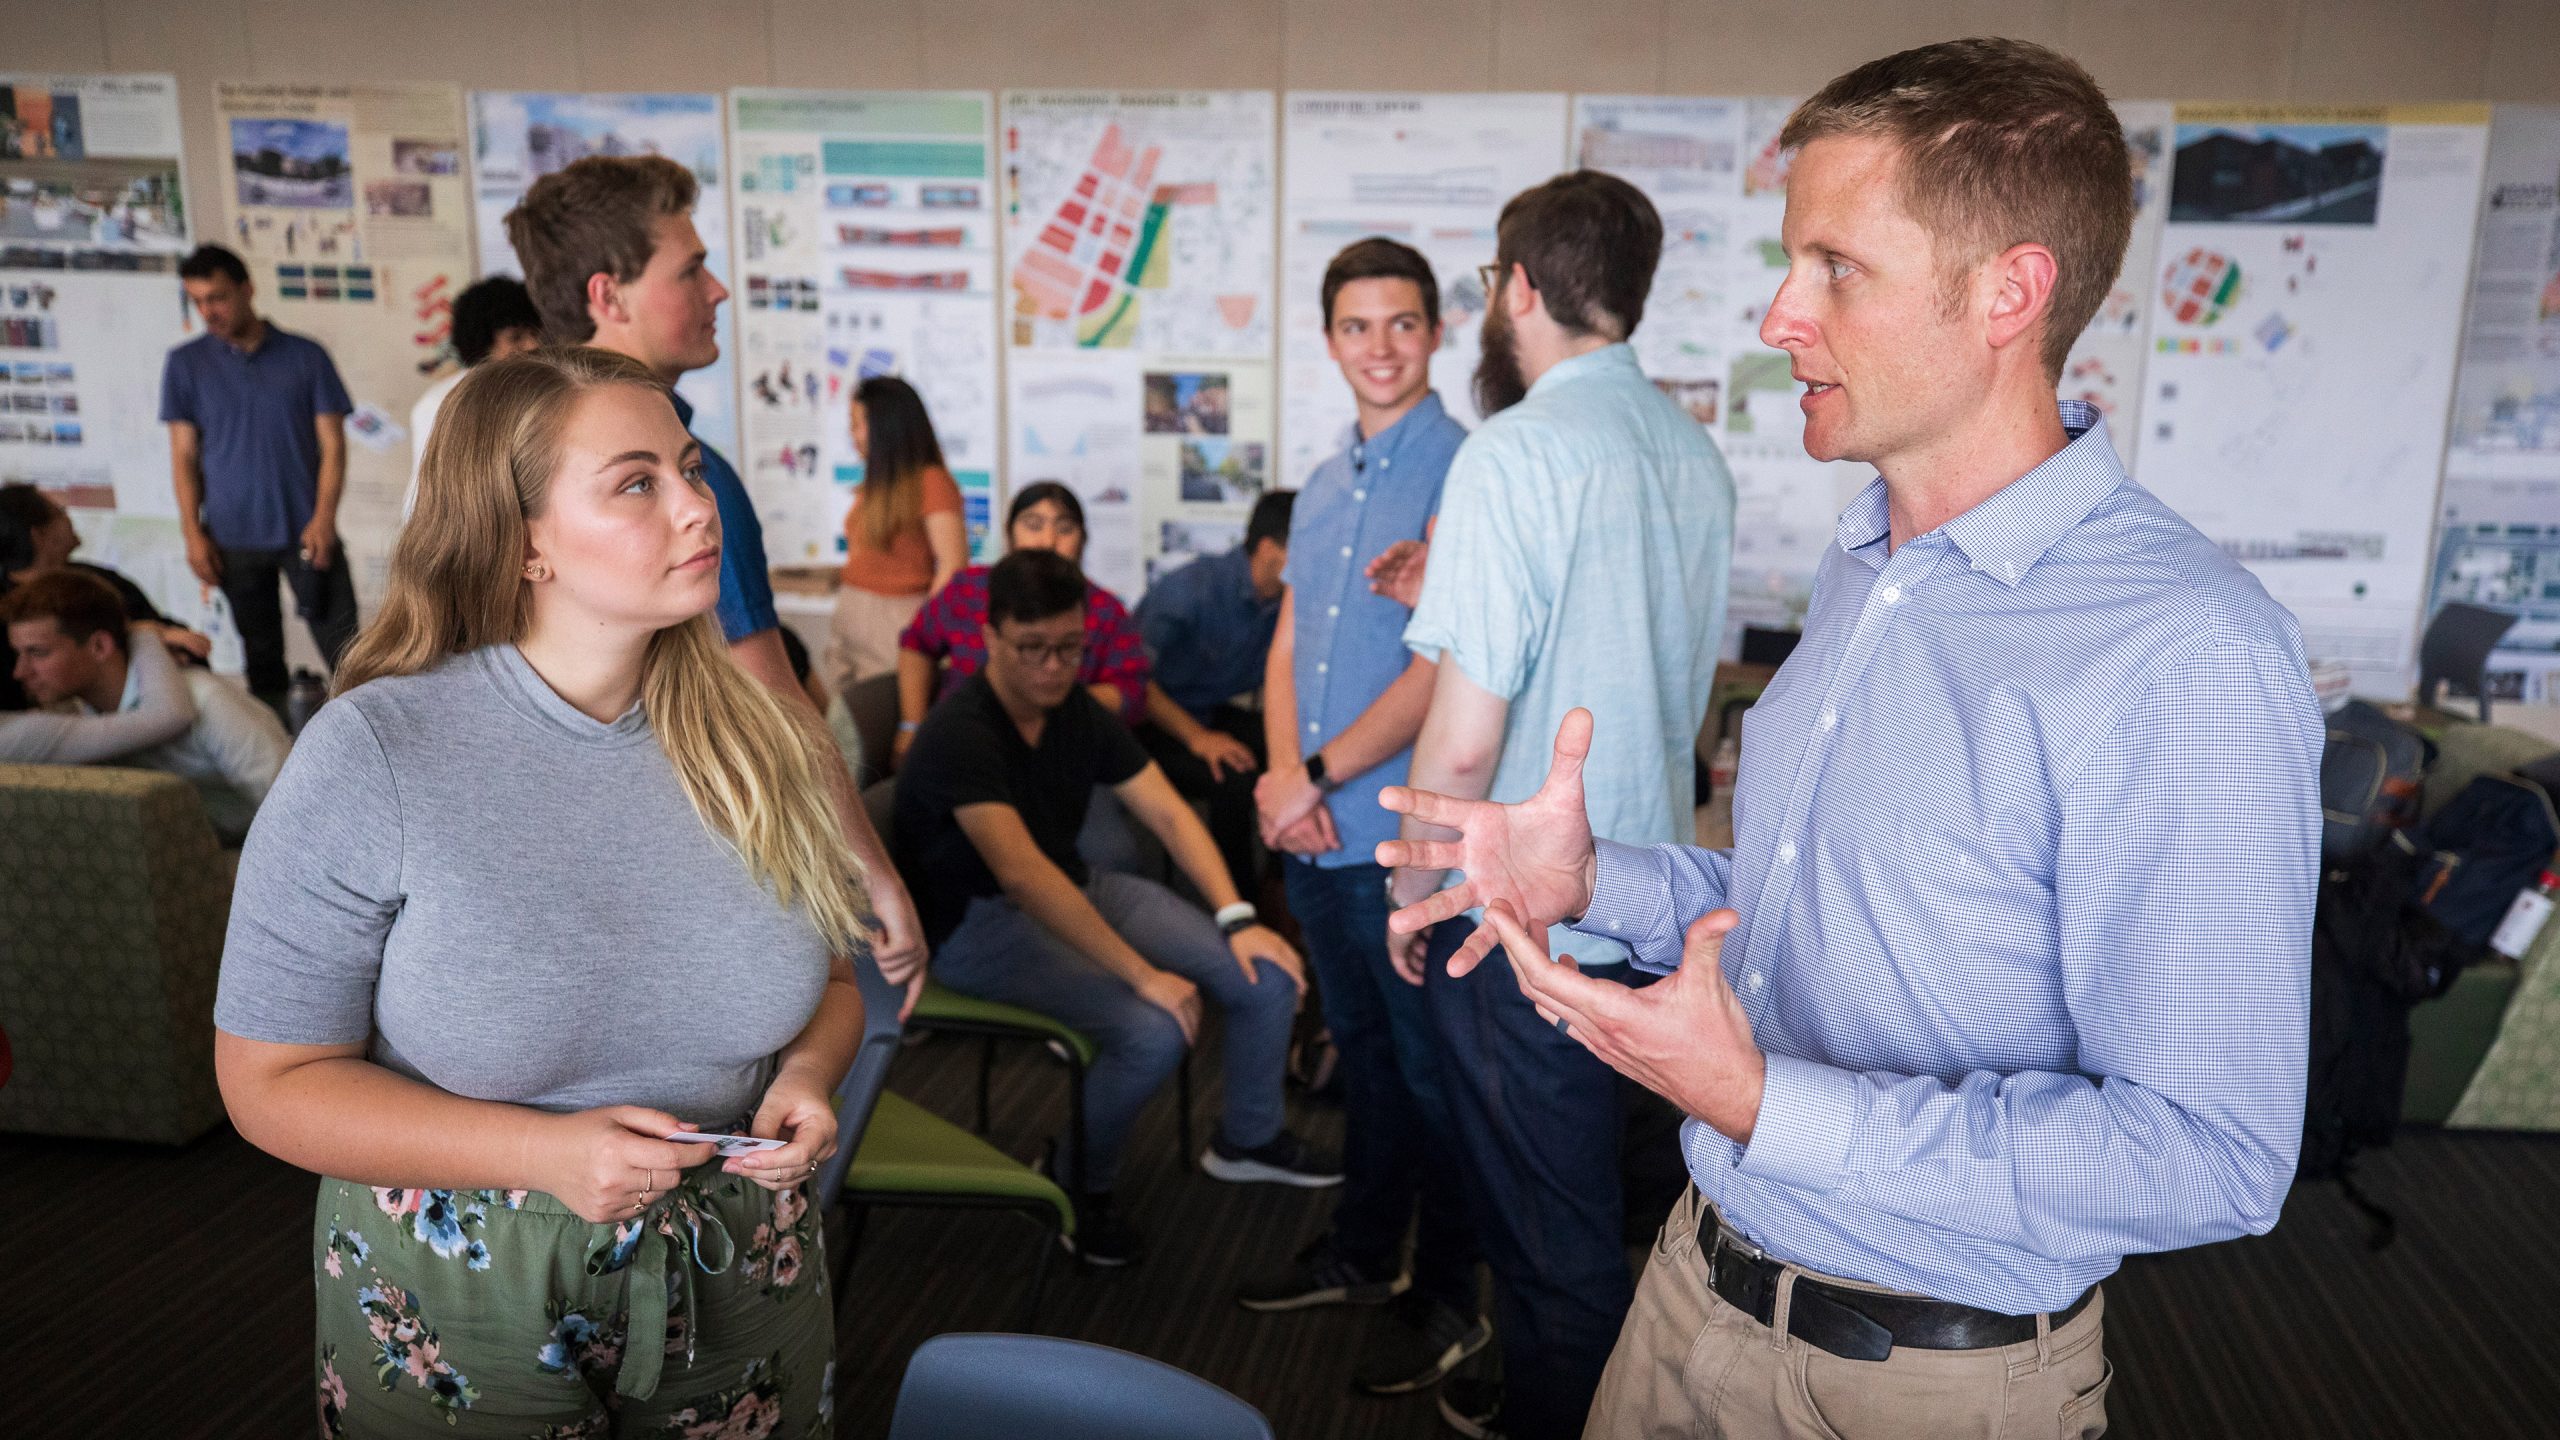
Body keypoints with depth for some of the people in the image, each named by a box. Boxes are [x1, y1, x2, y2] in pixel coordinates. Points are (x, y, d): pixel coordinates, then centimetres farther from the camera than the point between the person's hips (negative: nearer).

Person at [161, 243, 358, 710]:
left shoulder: (305, 356, 1)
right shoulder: (186, 364, 5)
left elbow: (332, 444, 0)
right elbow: (184, 455, 7)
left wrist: (323, 519, -11)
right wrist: (193, 534, -2)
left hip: (305, 532, -2)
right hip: (234, 539, 2)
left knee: (343, 647, -5)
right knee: (262, 656, 10)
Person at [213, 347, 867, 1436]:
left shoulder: (748, 741, -6)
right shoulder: (371, 756, -16)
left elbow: (829, 974, 7)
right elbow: (270, 1080, -12)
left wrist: (807, 1075, -15)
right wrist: (543, 1152, -24)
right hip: (458, 1316, -3)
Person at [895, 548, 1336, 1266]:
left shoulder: (1081, 712, 0)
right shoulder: (958, 733, -25)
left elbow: (1168, 813, 0)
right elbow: (1022, 875, -34)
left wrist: (1238, 920, -12)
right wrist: (1143, 974, -35)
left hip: (1076, 888, 8)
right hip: (981, 924, -7)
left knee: (1268, 975, -3)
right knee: (1152, 1030, -30)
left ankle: (1246, 1138, 25)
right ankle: (1078, 1183, 0)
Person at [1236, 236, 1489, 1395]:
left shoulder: (1462, 472, -12)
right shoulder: (1324, 483, 13)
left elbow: (1445, 668, -19)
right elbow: (1288, 646, 13)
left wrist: (1318, 775, -14)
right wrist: (1283, 777, -4)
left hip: (1407, 835, -7)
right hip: (1314, 832, 7)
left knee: (1429, 1069, 7)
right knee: (1360, 1049, 21)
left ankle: (1447, 1302, 24)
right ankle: (1362, 1253, 38)